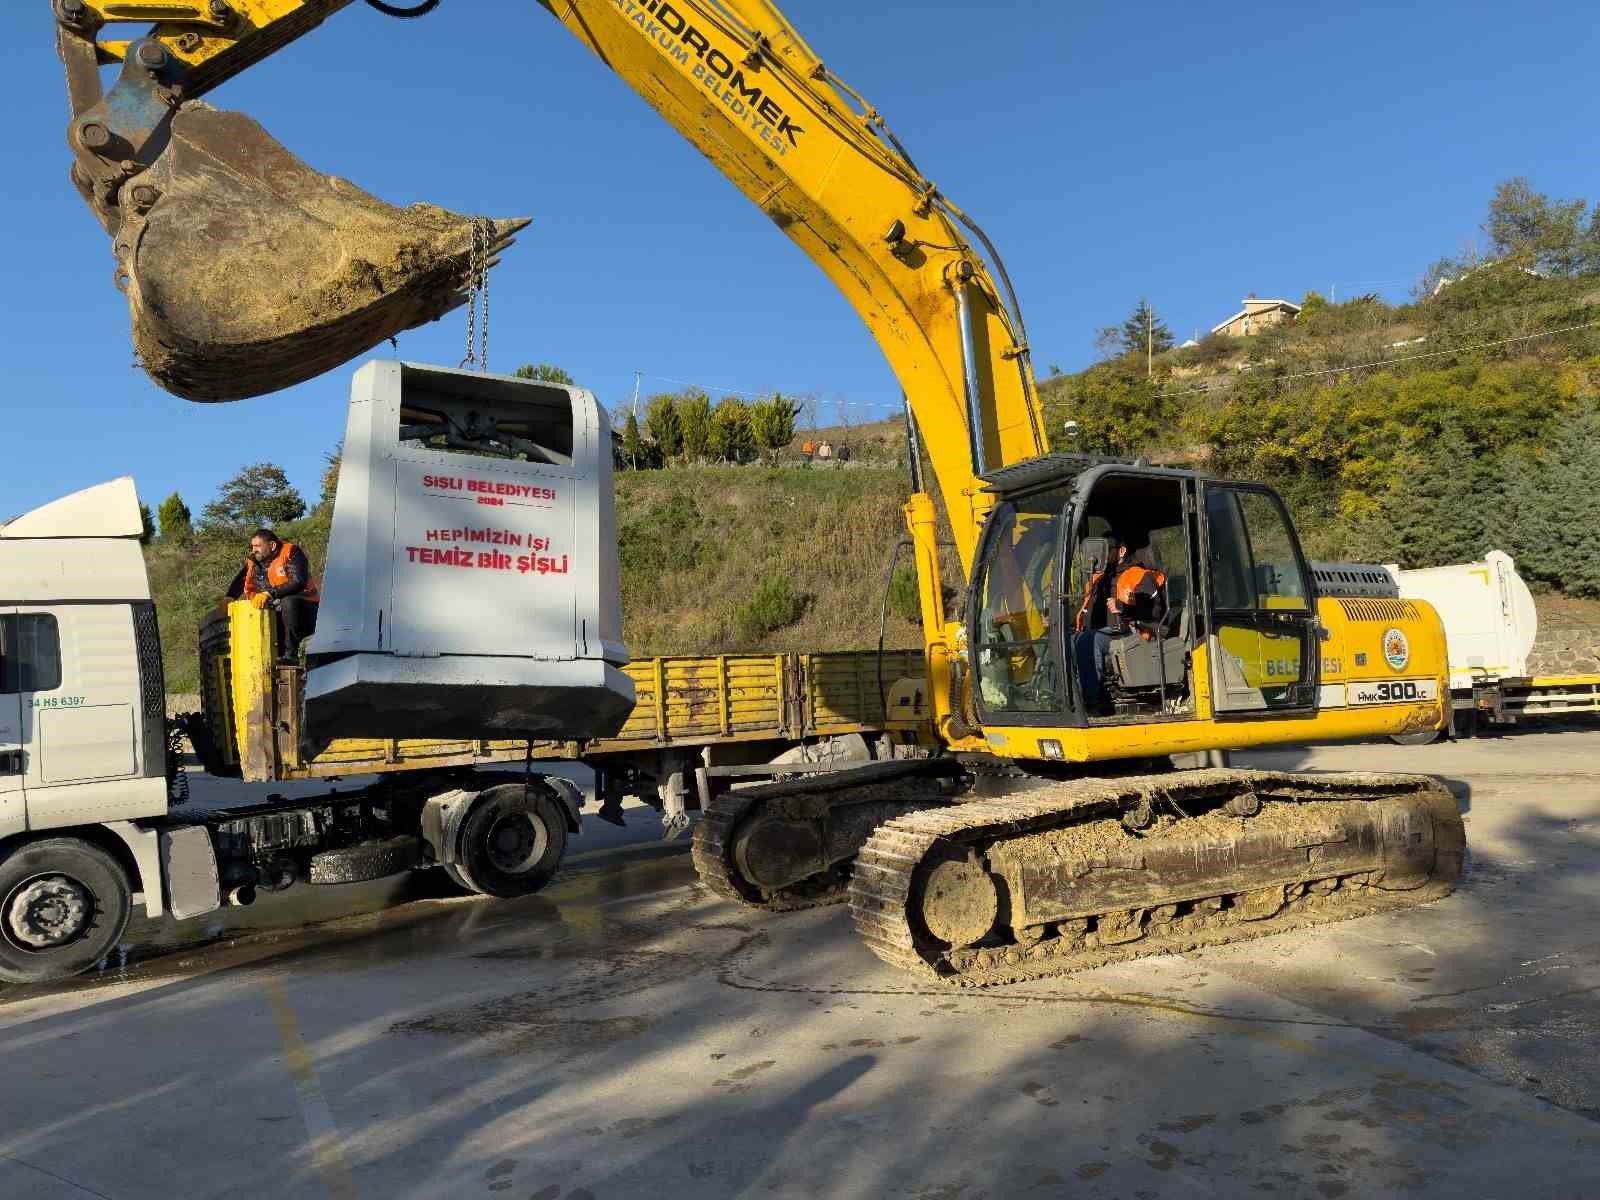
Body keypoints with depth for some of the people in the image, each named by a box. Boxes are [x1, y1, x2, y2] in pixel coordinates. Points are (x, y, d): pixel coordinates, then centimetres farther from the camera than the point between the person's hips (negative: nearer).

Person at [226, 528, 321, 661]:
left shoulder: (291, 553, -12)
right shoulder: (253, 561, 7)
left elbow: (298, 582, -25)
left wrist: (269, 593, -30)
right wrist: (229, 598, -11)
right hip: (278, 614, 7)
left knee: (288, 602, -34)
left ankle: (290, 654, -29)